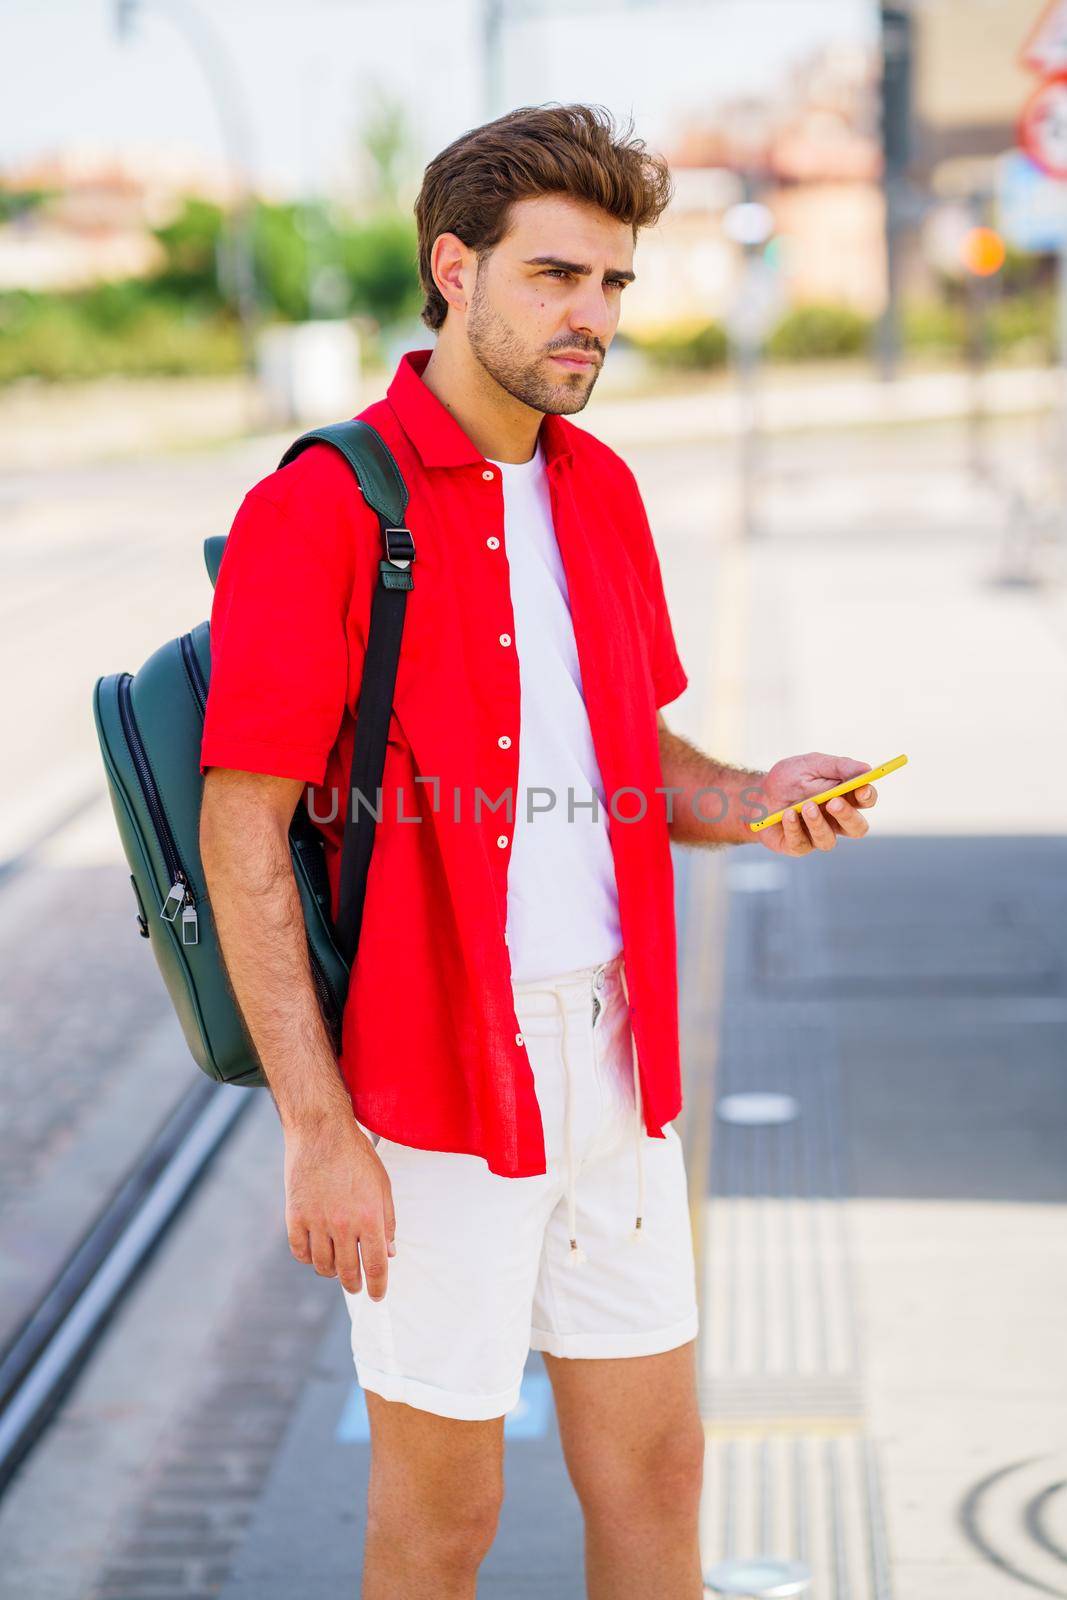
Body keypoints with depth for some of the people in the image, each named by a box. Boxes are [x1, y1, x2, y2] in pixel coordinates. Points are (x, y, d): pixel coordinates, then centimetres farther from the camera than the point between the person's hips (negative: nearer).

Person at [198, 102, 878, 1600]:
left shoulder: (601, 491, 9)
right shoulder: (321, 510, -14)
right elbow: (242, 837, -15)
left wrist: (747, 799, -3)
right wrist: (319, 1131, -17)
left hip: (615, 1066, 7)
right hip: (433, 1080, -6)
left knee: (656, 1468, 15)